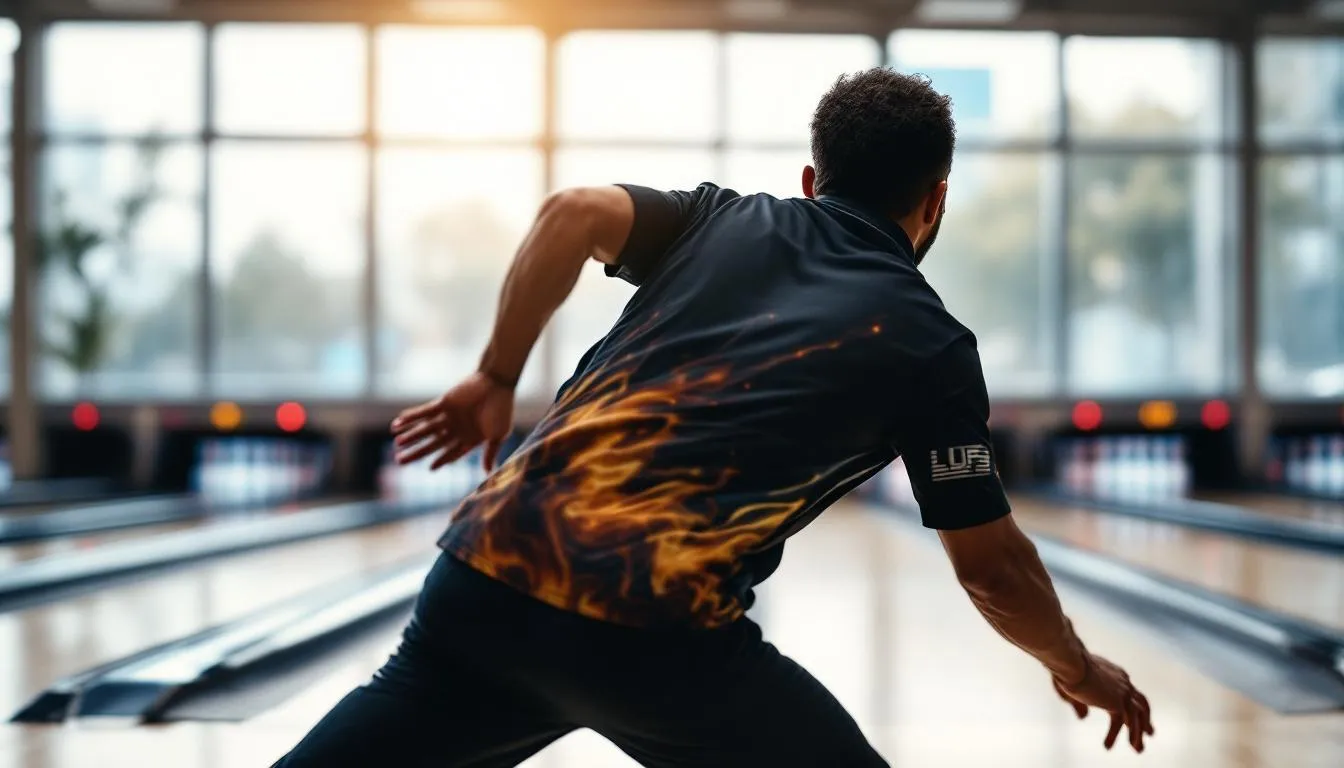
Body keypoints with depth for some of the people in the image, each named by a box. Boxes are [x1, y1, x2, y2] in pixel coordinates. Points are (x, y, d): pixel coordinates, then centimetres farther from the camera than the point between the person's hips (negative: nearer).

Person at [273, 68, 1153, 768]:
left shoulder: (727, 219, 18)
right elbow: (994, 569, 13)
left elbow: (575, 213, 1)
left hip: (488, 573, 5)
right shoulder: (929, 345, 9)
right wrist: (1081, 669, 31)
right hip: (654, 638, -4)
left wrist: (496, 379, 12)